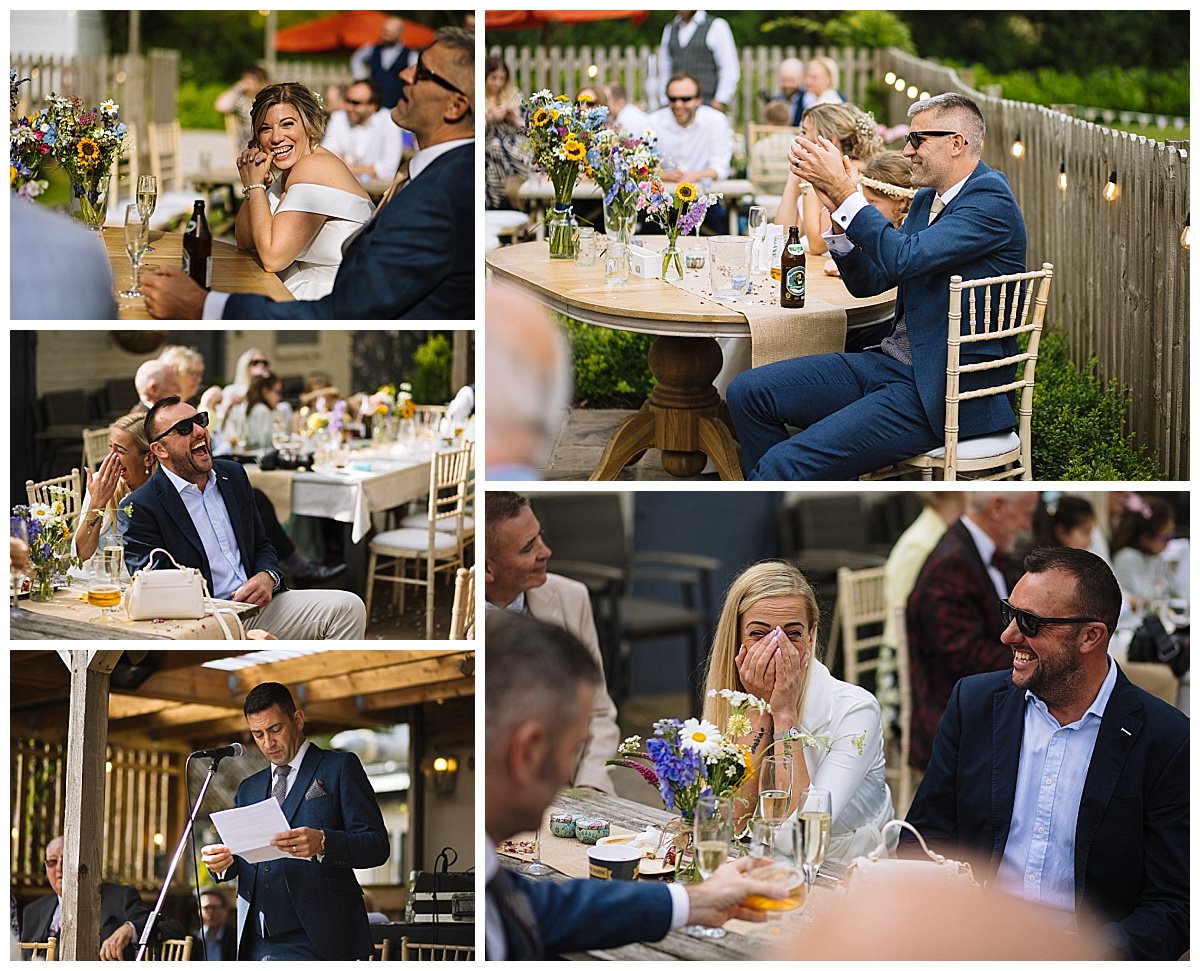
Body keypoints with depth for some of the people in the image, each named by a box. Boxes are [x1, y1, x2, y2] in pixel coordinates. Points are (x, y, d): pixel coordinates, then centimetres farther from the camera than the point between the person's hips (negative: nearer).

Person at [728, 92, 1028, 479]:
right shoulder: (927, 199, 16)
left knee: (783, 464, -22)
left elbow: (905, 258, -26)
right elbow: (868, 281, 15)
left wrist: (843, 190, -20)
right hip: (890, 363, 10)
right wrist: (837, 208, 0)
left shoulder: (991, 200, -13)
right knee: (748, 392, 3)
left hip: (940, 393, -10)